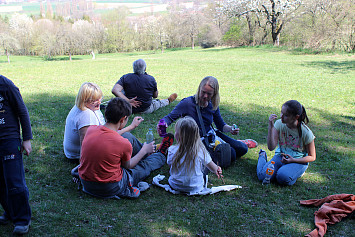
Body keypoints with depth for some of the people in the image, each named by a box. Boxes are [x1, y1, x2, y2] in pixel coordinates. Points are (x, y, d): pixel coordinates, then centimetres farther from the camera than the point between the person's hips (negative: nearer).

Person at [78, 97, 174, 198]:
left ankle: (148, 153, 42)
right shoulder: (123, 144, -26)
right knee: (146, 165, 20)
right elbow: (127, 166, -5)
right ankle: (161, 155, 53)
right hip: (110, 189, -5)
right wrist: (144, 150, 10)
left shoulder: (91, 129, -11)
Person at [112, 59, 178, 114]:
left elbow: (114, 90, -24)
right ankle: (168, 100, 58)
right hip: (146, 110, -1)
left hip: (128, 109, 1)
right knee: (157, 102, 29)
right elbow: (155, 96, 3)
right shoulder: (151, 79, -12)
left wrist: (128, 101, -22)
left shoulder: (125, 77, -11)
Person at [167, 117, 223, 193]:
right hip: (196, 188, 0)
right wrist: (217, 170, 20)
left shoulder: (172, 150, -19)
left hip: (175, 186, 1)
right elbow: (213, 168, -6)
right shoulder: (201, 151, -18)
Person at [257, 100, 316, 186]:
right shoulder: (279, 124, -11)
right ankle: (262, 156, 13)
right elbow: (271, 147, -19)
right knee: (263, 176, -20)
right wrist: (271, 127, -29)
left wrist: (293, 160, -19)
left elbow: (312, 157, -6)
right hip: (281, 156, 3)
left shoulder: (306, 132, -18)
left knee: (283, 178, -32)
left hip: (298, 160, -2)